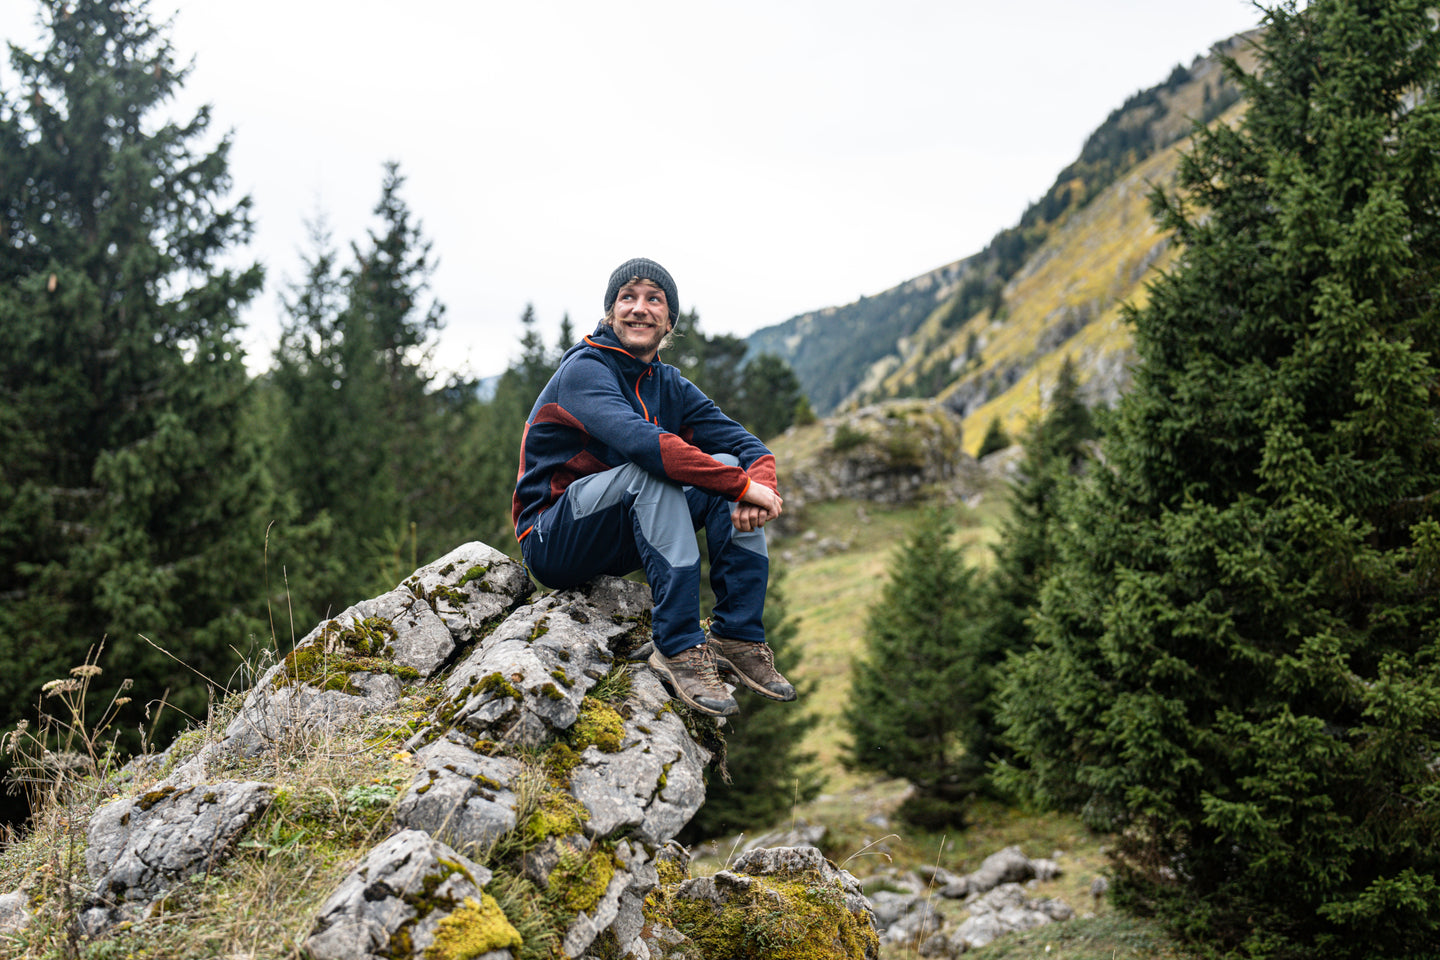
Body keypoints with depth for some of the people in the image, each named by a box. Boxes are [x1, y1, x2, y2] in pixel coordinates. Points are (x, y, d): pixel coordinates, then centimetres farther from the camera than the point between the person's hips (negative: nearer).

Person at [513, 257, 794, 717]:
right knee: (655, 470, -31)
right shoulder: (584, 370, -14)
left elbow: (747, 444, -1)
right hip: (553, 541, -7)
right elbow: (643, 441, -33)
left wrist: (761, 488, -25)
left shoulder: (670, 385, 9)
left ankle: (737, 636, -14)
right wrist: (742, 485, -32)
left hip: (623, 541, 7)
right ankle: (679, 647, -33)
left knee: (728, 467, -10)